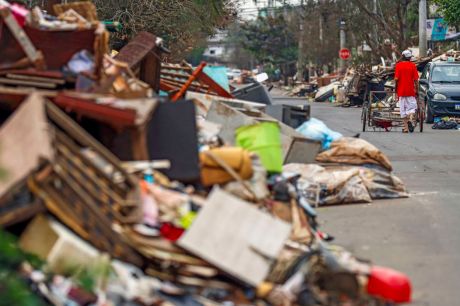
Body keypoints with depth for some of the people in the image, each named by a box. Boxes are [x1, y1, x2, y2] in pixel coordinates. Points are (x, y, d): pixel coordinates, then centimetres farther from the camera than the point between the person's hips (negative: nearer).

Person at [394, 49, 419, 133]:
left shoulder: (398, 65, -1)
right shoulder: (413, 66, -1)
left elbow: (396, 79, -6)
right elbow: (416, 80, -4)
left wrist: (396, 91, 4)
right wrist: (416, 90, 6)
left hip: (401, 91, 0)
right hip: (411, 91, 0)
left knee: (403, 109, 6)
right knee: (412, 107, 8)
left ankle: (406, 127, 6)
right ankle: (411, 119, -21)